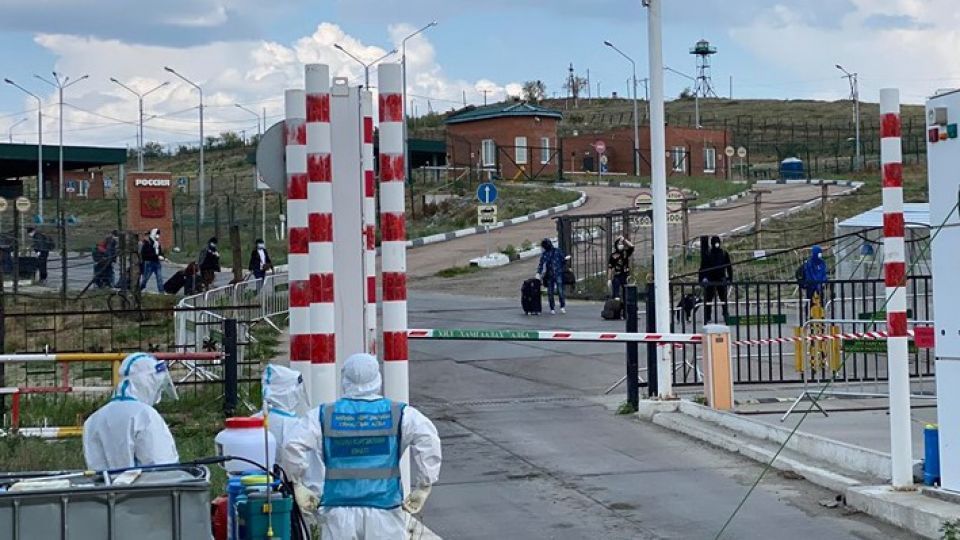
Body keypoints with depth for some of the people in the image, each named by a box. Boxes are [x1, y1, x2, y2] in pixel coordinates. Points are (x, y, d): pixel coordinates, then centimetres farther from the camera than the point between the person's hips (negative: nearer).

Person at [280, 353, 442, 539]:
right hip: (384, 512, -1)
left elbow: (293, 447, -6)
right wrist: (422, 487, -8)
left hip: (339, 512, 1)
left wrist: (298, 486, 5)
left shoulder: (323, 415, 4)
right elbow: (427, 439, -12)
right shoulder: (399, 414, 2)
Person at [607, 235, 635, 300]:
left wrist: (624, 239, -6)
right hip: (616, 277, -2)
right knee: (615, 295, -5)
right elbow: (610, 268, 1)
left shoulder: (626, 253, 7)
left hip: (625, 277, 2)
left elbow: (631, 246, -10)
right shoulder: (613, 255, 1)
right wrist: (609, 279, -5)